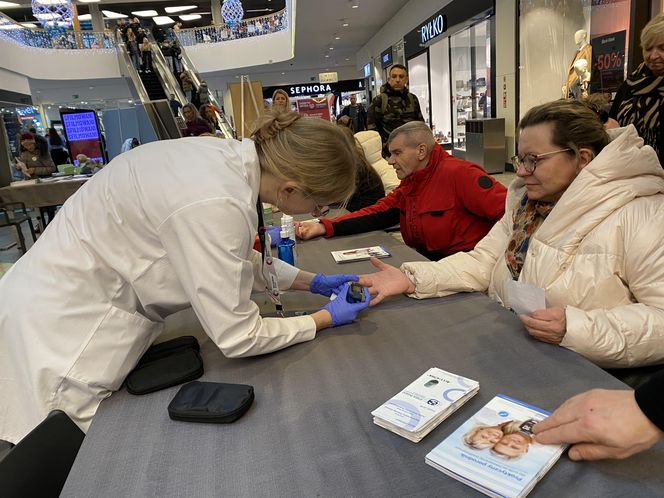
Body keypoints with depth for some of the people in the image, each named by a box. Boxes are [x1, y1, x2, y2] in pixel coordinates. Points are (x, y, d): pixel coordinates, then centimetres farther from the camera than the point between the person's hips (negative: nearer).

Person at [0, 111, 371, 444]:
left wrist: (312, 282, 7)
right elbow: (238, 337, -24)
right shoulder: (215, 204, -34)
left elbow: (237, 259, 8)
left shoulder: (231, 158, -9)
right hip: (65, 327, -8)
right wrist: (327, 318, -11)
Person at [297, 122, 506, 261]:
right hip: (429, 261, 8)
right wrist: (323, 227, -7)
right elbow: (377, 214, 2)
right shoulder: (409, 183, 11)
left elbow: (508, 209, -21)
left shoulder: (457, 173, -15)